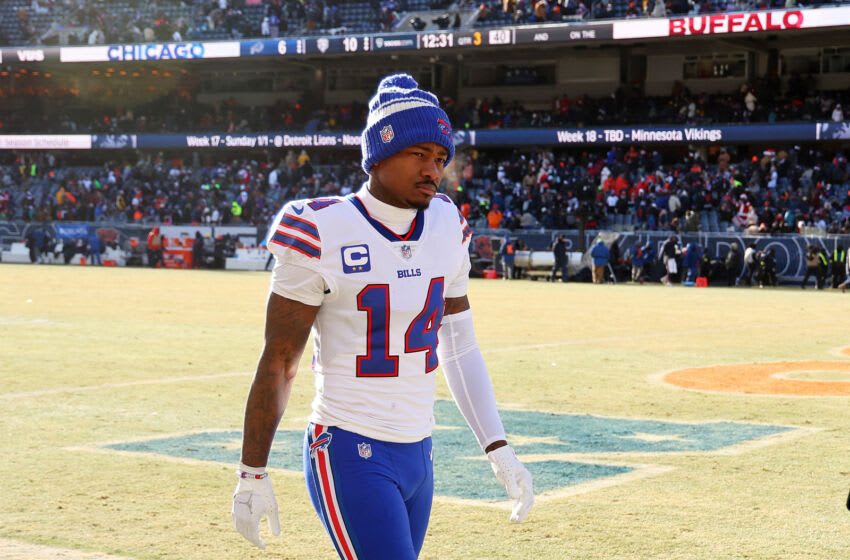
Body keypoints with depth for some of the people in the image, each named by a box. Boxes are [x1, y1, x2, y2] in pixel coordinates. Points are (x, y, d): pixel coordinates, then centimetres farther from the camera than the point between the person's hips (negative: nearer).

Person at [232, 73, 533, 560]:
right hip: (350, 456, -6)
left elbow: (459, 347, 12)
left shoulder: (447, 230, 5)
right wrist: (252, 475, -4)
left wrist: (498, 450, 7)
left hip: (418, 454, 6)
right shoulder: (323, 236, -13)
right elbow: (278, 364, -8)